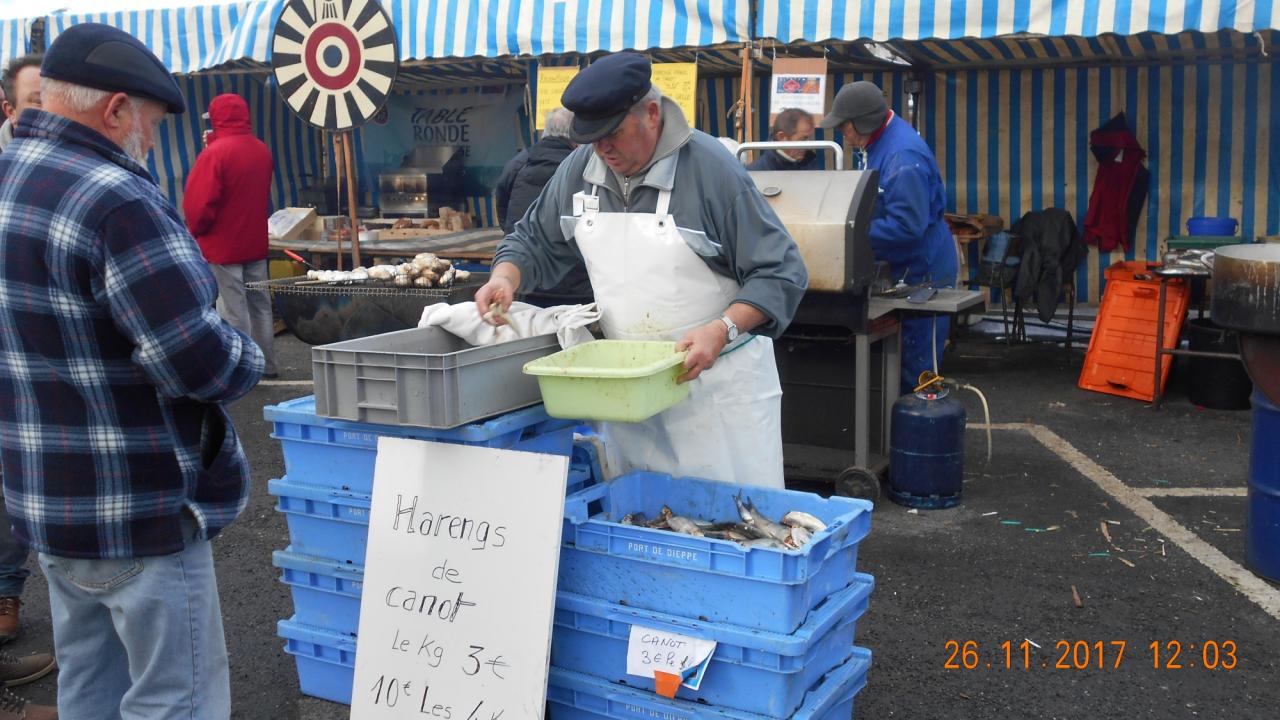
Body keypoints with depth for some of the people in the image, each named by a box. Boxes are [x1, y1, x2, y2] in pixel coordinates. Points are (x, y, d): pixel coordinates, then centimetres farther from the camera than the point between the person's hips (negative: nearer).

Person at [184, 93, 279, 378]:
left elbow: (199, 202, -16)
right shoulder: (262, 150, 4)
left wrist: (196, 230, -1)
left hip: (223, 245, -7)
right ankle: (267, 364, 21)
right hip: (256, 243, 7)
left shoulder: (214, 153, -18)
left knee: (233, 309, -2)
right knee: (259, 304, 14)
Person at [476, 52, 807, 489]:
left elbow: (780, 273, -15)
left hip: (715, 378, -5)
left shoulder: (711, 169, -16)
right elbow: (536, 240, 15)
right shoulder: (580, 169, 1)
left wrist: (722, 331, -28)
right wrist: (505, 278, -6)